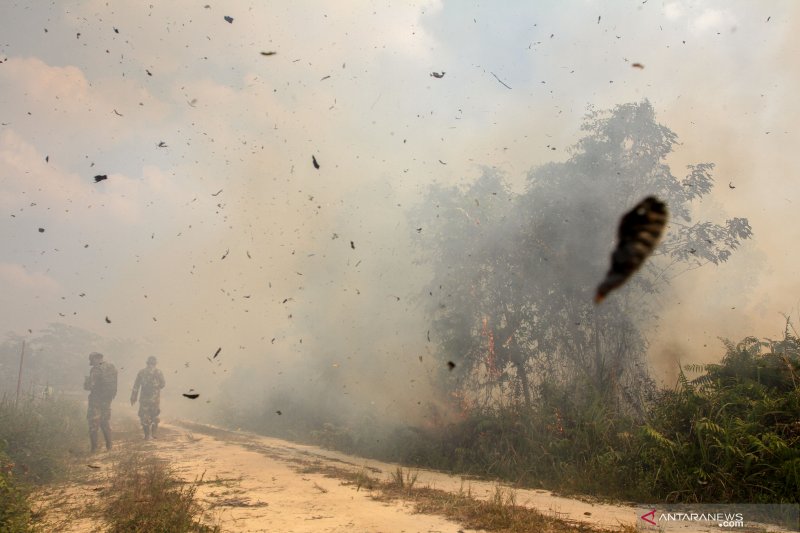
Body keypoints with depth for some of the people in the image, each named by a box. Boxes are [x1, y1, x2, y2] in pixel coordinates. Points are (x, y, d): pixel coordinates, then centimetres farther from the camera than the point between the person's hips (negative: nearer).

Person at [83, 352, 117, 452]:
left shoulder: (95, 369, -18)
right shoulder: (112, 367, 3)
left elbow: (89, 386, -18)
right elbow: (114, 384, 9)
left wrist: (86, 380, 1)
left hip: (96, 400, -7)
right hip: (108, 399, 7)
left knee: (93, 424, 2)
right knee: (106, 422, 17)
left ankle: (94, 447, 2)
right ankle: (109, 445, 19)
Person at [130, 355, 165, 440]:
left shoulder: (141, 372, 0)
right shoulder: (158, 372, -4)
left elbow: (136, 386, 1)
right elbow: (162, 384, 0)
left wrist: (133, 397, 7)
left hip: (144, 398, 0)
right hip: (155, 398, 0)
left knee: (144, 417, 7)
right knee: (154, 416, 15)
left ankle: (147, 435, 5)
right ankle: (153, 434, 15)